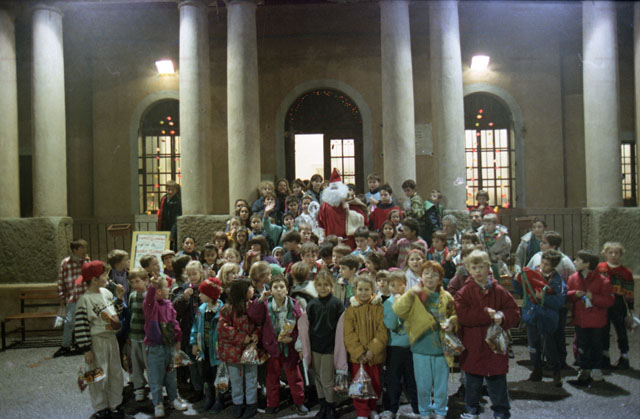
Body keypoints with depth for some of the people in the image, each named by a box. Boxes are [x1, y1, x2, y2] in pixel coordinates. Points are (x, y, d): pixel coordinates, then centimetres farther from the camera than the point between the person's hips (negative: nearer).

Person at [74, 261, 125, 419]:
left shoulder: (106, 292, 6)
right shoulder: (85, 299, -17)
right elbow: (81, 326, -17)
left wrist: (120, 297, 5)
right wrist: (86, 349, -17)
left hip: (111, 338, 7)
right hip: (96, 342, -7)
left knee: (116, 373, 14)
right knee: (99, 377, 3)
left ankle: (115, 404, 28)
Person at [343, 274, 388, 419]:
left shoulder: (379, 308, -3)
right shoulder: (351, 310, -2)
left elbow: (383, 332, -7)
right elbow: (349, 335, -5)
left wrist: (372, 350, -16)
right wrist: (359, 352, -14)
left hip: (375, 355, 0)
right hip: (357, 356, 0)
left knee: (376, 384, 12)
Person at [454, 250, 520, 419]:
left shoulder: (499, 291, 0)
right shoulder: (464, 293, -3)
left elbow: (515, 313, 1)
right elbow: (462, 315, -16)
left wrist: (502, 318, -19)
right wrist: (486, 314, -20)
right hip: (472, 347, 0)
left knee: (497, 383, 9)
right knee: (472, 383, 15)